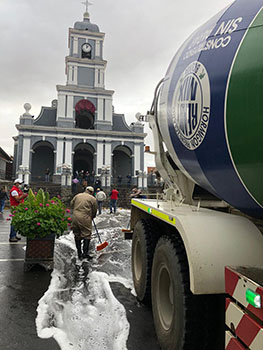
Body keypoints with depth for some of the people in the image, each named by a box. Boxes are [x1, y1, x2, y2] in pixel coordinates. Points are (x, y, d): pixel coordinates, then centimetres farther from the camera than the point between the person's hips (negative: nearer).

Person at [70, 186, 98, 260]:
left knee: (77, 235, 13)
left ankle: (79, 253, 19)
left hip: (75, 217, 5)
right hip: (85, 218, -5)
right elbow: (94, 211, 7)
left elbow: (71, 204, 19)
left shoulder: (77, 195, 14)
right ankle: (85, 253, -2)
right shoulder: (93, 199, 3)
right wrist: (92, 217, 24)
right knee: (87, 235, 3)